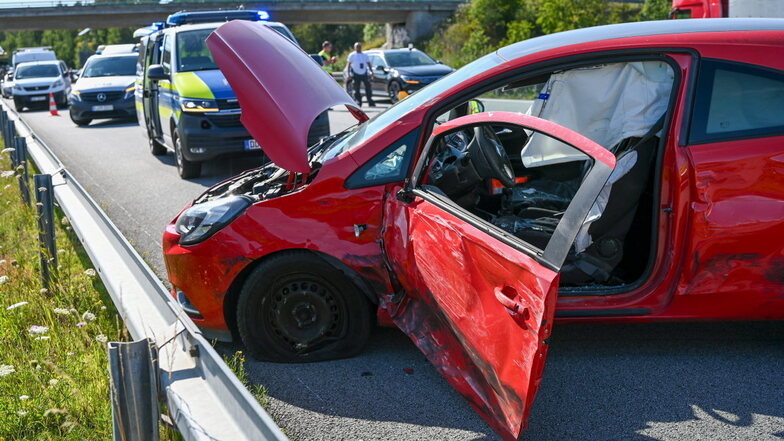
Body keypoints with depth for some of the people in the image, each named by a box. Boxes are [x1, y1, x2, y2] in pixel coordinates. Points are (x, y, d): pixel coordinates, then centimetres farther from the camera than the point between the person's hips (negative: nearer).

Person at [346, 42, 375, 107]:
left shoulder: (365, 55, 15)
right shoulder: (352, 55, 7)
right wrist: (349, 74, -7)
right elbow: (349, 65, 3)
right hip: (356, 74, -2)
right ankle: (358, 102, 2)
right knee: (356, 89, -4)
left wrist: (371, 72, 1)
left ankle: (370, 102, -1)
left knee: (368, 87, -4)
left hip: (364, 74, 2)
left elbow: (369, 64, 14)